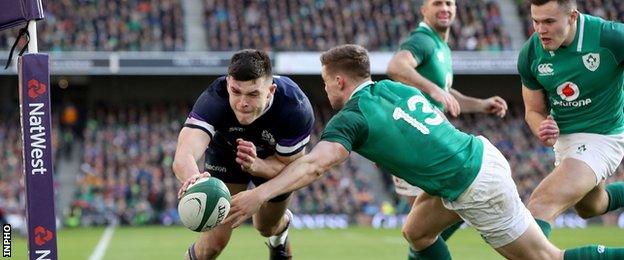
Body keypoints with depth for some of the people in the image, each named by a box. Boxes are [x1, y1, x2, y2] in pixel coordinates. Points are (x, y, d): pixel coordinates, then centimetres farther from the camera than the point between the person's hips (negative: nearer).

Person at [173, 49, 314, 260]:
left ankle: (282, 224, 59)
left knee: (266, 228, 22)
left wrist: (255, 165, -48)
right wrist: (193, 178, -81)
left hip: (275, 160, 1)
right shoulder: (214, 99, -42)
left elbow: (288, 165, -25)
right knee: (216, 239, -14)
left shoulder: (297, 108, -39)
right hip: (225, 154, -1)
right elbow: (182, 158, -56)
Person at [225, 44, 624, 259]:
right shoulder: (393, 87, 9)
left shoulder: (352, 117, -14)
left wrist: (260, 194, -36)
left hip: (477, 189, -9)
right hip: (479, 153, 9)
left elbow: (315, 164, -28)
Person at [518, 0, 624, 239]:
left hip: (603, 137, -6)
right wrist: (545, 132, -22)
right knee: (589, 208, 31)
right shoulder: (530, 54, -12)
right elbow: (534, 111, 0)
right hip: (564, 137, 7)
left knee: (542, 204, -25)